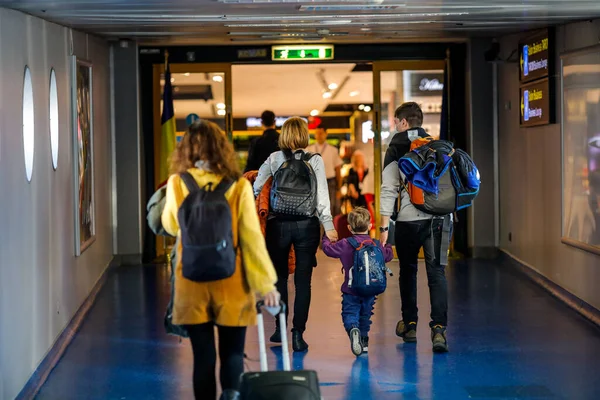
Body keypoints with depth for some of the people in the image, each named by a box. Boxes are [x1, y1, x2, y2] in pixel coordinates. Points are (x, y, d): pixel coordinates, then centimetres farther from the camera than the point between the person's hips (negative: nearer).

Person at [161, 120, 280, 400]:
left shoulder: (177, 183, -4)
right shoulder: (238, 185, -6)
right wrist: (266, 283, 0)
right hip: (230, 283, 0)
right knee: (232, 352, 9)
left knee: (203, 355, 10)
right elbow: (252, 238, -6)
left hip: (192, 282, 1)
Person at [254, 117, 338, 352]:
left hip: (278, 224, 1)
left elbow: (255, 187, 3)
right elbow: (322, 195, -6)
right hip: (307, 224, -1)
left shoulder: (274, 159, 1)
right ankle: (298, 334, 1)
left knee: (279, 277, 15)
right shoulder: (315, 160, -2)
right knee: (303, 280, 3)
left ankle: (281, 329, 20)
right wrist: (328, 225, -6)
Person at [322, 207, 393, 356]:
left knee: (350, 313, -2)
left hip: (351, 290, -3)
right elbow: (388, 256, 14)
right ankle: (364, 341, 24)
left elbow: (327, 249, 5)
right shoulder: (376, 245, -2)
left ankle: (353, 329, -32)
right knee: (365, 315, 19)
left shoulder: (345, 245, -8)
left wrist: (326, 238, 26)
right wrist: (387, 245, 36)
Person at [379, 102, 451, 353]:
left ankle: (409, 325, 26)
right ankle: (439, 328, -16)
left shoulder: (395, 150, 0)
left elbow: (389, 190, -5)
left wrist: (384, 226, -4)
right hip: (437, 218, 2)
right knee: (436, 271, -2)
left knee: (408, 270, 16)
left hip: (408, 219, -2)